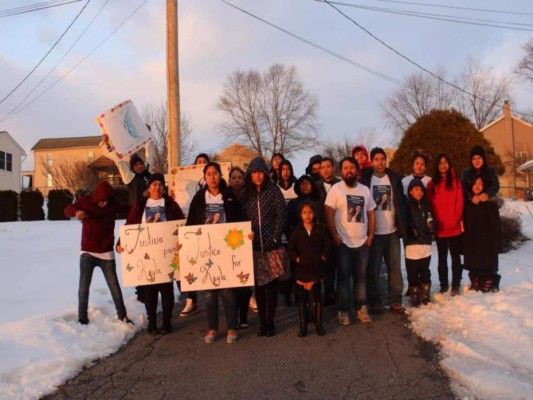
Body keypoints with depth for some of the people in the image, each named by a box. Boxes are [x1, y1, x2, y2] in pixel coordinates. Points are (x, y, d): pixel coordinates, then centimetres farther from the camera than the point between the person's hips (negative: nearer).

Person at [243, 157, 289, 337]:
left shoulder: (273, 190, 1)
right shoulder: (246, 193, 9)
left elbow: (281, 215, -3)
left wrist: (276, 238, -9)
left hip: (271, 245, -2)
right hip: (253, 246, 3)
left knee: (272, 284, 3)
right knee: (258, 285, 6)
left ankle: (270, 323, 10)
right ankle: (262, 322, 15)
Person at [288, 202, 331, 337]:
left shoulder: (320, 229, 2)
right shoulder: (296, 231, 0)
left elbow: (327, 245, 6)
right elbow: (290, 248, 0)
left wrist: (324, 256, -6)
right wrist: (296, 258, -12)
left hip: (316, 268, 0)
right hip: (301, 269, 0)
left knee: (317, 297, 8)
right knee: (302, 298, 6)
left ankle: (319, 325, 19)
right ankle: (303, 326, 15)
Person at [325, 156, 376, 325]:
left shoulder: (365, 190, 10)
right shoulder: (336, 189, -5)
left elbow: (371, 213, 14)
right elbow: (329, 214, -9)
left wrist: (371, 235, 5)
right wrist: (335, 236, -13)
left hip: (362, 242, 4)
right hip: (343, 243, -4)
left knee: (361, 276, 10)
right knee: (343, 277, 1)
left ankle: (361, 308, 20)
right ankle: (343, 311, 10)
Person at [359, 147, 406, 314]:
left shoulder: (395, 178, 7)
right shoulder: (365, 179, -2)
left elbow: (401, 203, 7)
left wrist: (402, 228, 0)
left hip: (392, 232, 3)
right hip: (373, 232, -3)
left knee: (395, 268, 8)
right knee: (373, 270, 3)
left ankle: (395, 301, 18)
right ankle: (374, 302, 13)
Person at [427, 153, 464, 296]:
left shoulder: (456, 181, 2)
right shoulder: (432, 184, 5)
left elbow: (459, 202, -3)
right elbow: (430, 204, 3)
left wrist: (455, 220, -12)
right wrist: (434, 222, -6)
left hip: (454, 227, -1)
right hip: (439, 228, 1)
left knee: (455, 257, 5)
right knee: (442, 258, 10)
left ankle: (456, 285, 12)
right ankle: (443, 284, 18)